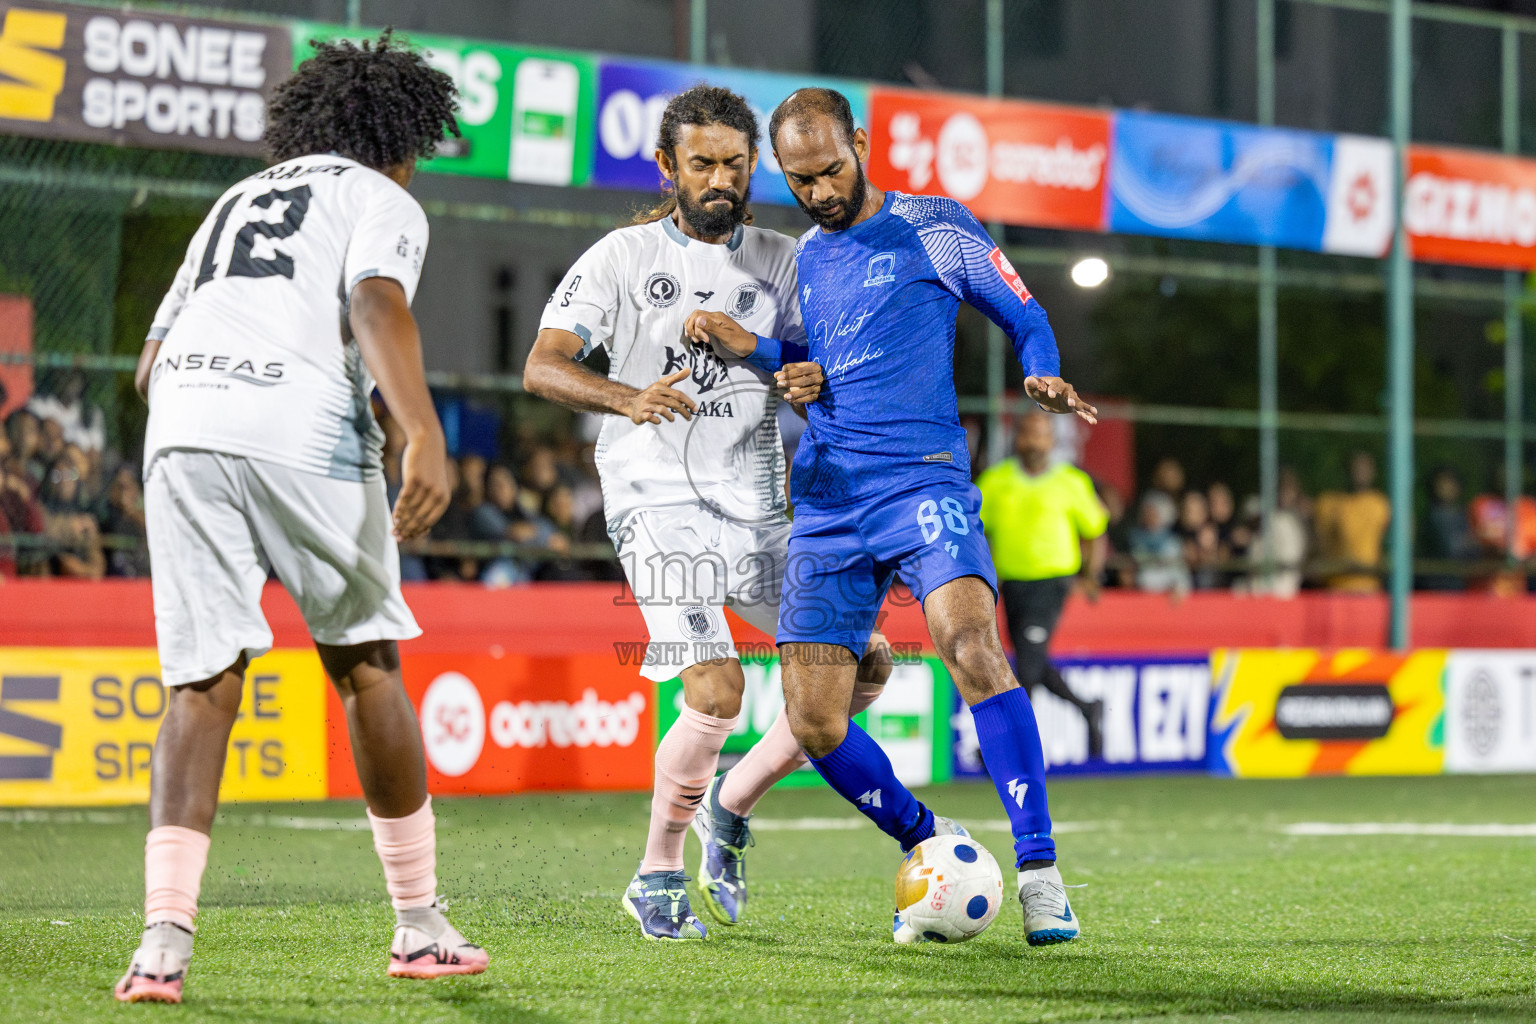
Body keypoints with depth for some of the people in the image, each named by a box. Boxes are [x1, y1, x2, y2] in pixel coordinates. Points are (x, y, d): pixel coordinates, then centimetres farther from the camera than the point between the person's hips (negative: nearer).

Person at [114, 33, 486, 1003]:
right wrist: (424, 436, -21)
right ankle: (421, 924, 19)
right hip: (303, 427, -4)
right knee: (367, 665, 11)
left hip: (182, 425, 4)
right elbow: (378, 306, -9)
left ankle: (165, 935, -16)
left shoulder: (235, 202, 32)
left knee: (203, 686, 2)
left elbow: (151, 365, 31)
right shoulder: (384, 202, 14)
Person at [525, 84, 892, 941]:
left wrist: (815, 380, -12)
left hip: (759, 510, 6)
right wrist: (629, 399, -30)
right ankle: (659, 877, -1)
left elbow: (806, 356, 13)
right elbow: (543, 366, -10)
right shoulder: (624, 258, -2)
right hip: (661, 505, -6)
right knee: (718, 691, -21)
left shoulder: (780, 260, 11)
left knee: (864, 668, 2)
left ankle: (731, 807, 20)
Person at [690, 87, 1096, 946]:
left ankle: (1040, 873, -25)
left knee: (973, 647, -29)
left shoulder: (937, 229, 4)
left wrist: (1046, 379, -12)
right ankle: (930, 843, 23)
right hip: (825, 505, 5)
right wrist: (747, 345, 10)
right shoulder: (797, 261, 18)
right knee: (815, 724, -2)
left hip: (924, 481, -5)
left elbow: (1025, 318, 9)